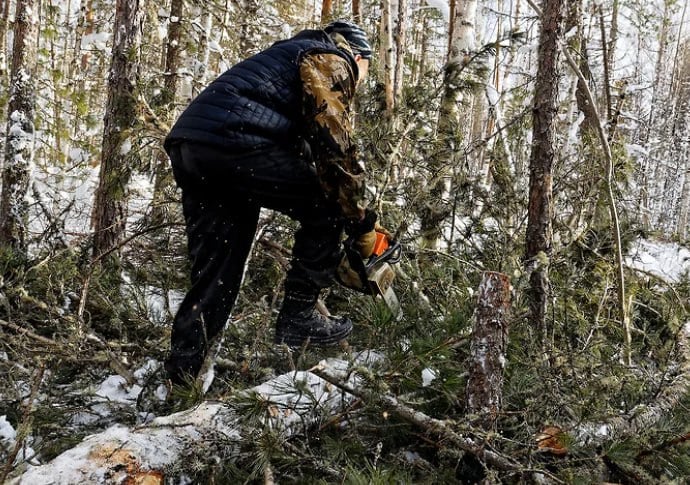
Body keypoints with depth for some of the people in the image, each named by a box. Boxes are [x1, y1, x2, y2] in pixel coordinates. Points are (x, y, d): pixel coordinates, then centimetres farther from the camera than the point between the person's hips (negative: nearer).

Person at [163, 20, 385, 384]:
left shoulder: (294, 55, 38)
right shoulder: (333, 61, 11)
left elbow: (307, 145, 36)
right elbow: (335, 146, -2)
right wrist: (360, 222, 6)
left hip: (188, 146, 9)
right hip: (233, 140, -9)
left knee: (213, 273, 13)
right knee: (327, 206, 8)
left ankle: (181, 375, 10)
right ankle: (298, 318, 8)